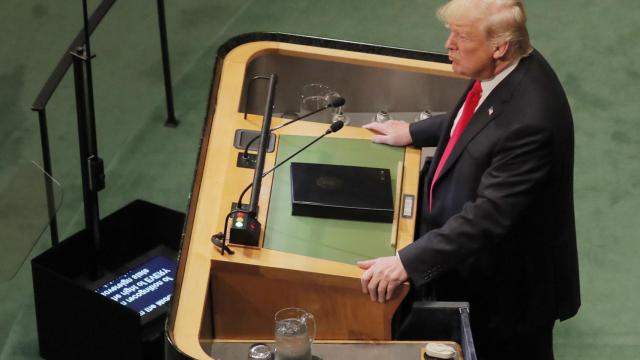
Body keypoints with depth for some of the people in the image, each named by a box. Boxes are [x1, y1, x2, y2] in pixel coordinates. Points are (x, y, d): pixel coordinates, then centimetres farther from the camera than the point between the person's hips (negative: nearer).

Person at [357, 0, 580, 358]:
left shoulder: (530, 120, -36)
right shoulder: (504, 71, -8)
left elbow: (490, 215, -36)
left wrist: (407, 262, -37)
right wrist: (413, 132, 13)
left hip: (510, 287, -8)